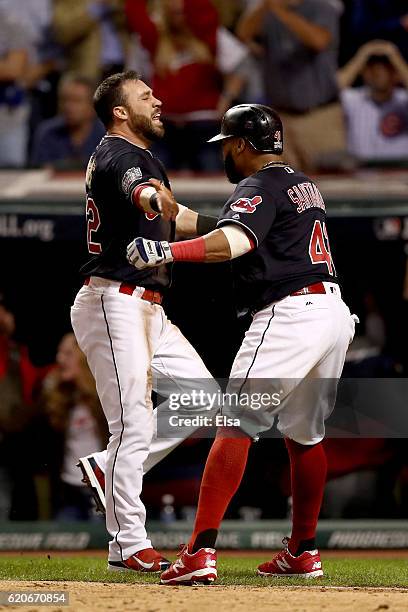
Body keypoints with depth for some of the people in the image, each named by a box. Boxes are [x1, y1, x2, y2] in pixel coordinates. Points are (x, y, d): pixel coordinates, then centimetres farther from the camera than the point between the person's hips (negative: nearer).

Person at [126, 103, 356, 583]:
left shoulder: (258, 188, -7)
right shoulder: (304, 185, 23)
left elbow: (234, 241, -28)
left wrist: (167, 251, -40)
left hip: (290, 315, -9)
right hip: (336, 311, 10)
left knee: (236, 426, -13)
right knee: (305, 434, 20)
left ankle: (201, 552, -22)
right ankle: (302, 553, 26)